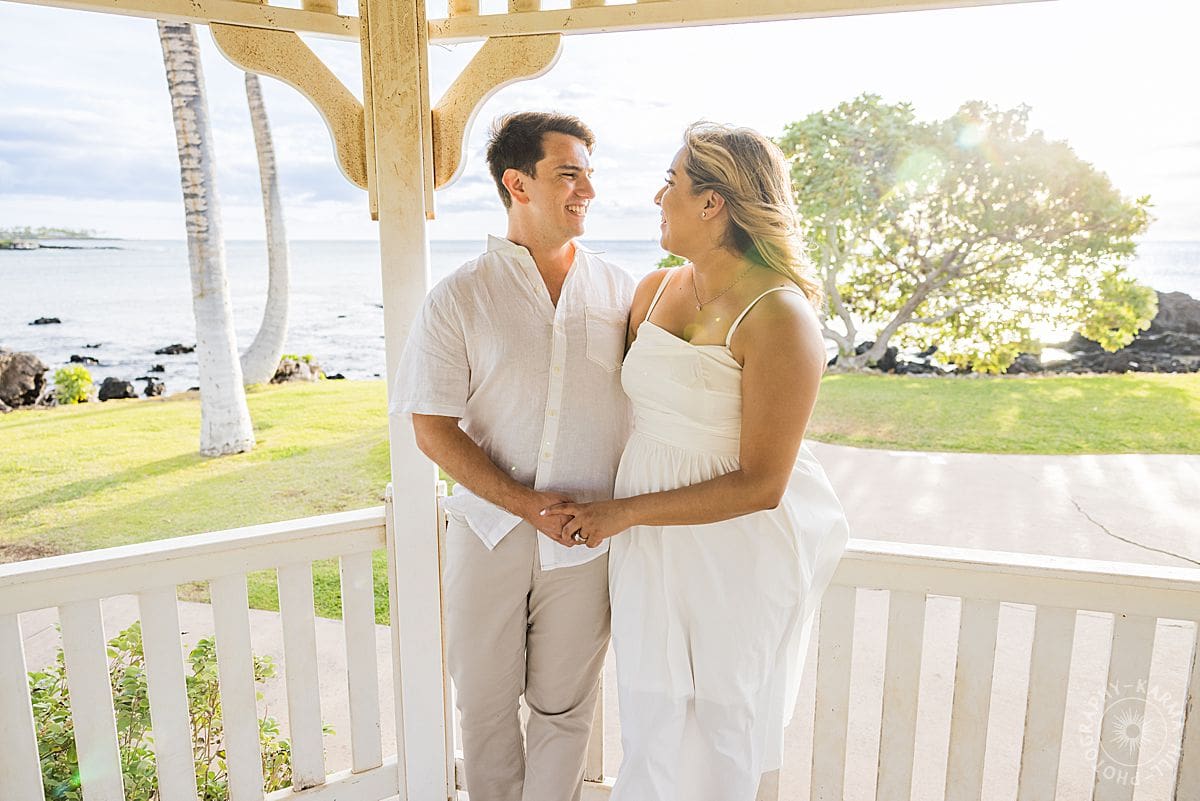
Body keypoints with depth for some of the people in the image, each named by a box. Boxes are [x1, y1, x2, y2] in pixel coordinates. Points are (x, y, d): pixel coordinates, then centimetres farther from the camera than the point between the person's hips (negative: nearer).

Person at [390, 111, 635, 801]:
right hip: (489, 531, 0)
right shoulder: (459, 299, -4)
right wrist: (527, 504, -16)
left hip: (586, 538, 1)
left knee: (565, 704, 14)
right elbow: (433, 430, -7)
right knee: (486, 701, 17)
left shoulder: (619, 290, 2)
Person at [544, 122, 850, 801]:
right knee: (651, 721, 19)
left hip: (735, 554, -5)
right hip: (649, 545, 6)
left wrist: (624, 511, -17)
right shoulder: (654, 292, 1)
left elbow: (759, 486, -22)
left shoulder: (780, 318, -21)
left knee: (718, 728, 17)